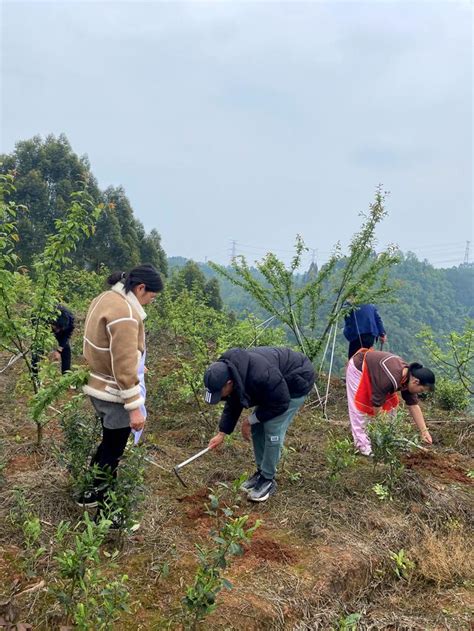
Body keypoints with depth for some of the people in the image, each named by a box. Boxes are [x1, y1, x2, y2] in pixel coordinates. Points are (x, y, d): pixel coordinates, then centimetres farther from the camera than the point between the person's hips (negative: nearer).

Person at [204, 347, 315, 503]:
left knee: (273, 429, -13)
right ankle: (261, 472, 21)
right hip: (274, 387, 8)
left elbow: (281, 403, -28)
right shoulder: (228, 372, -14)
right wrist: (222, 433, -2)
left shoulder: (260, 375, -42)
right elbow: (233, 405, 2)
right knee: (257, 427, 5)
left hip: (296, 381, -8)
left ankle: (268, 480, 3)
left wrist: (251, 419, -18)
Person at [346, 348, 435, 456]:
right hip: (358, 367, -8)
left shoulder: (409, 376, -13)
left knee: (390, 403, 5)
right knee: (360, 408, -11)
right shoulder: (391, 380, -39)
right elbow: (377, 404, -29)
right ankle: (362, 445, -4)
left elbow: (413, 406, -6)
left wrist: (424, 431, -7)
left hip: (375, 368, 8)